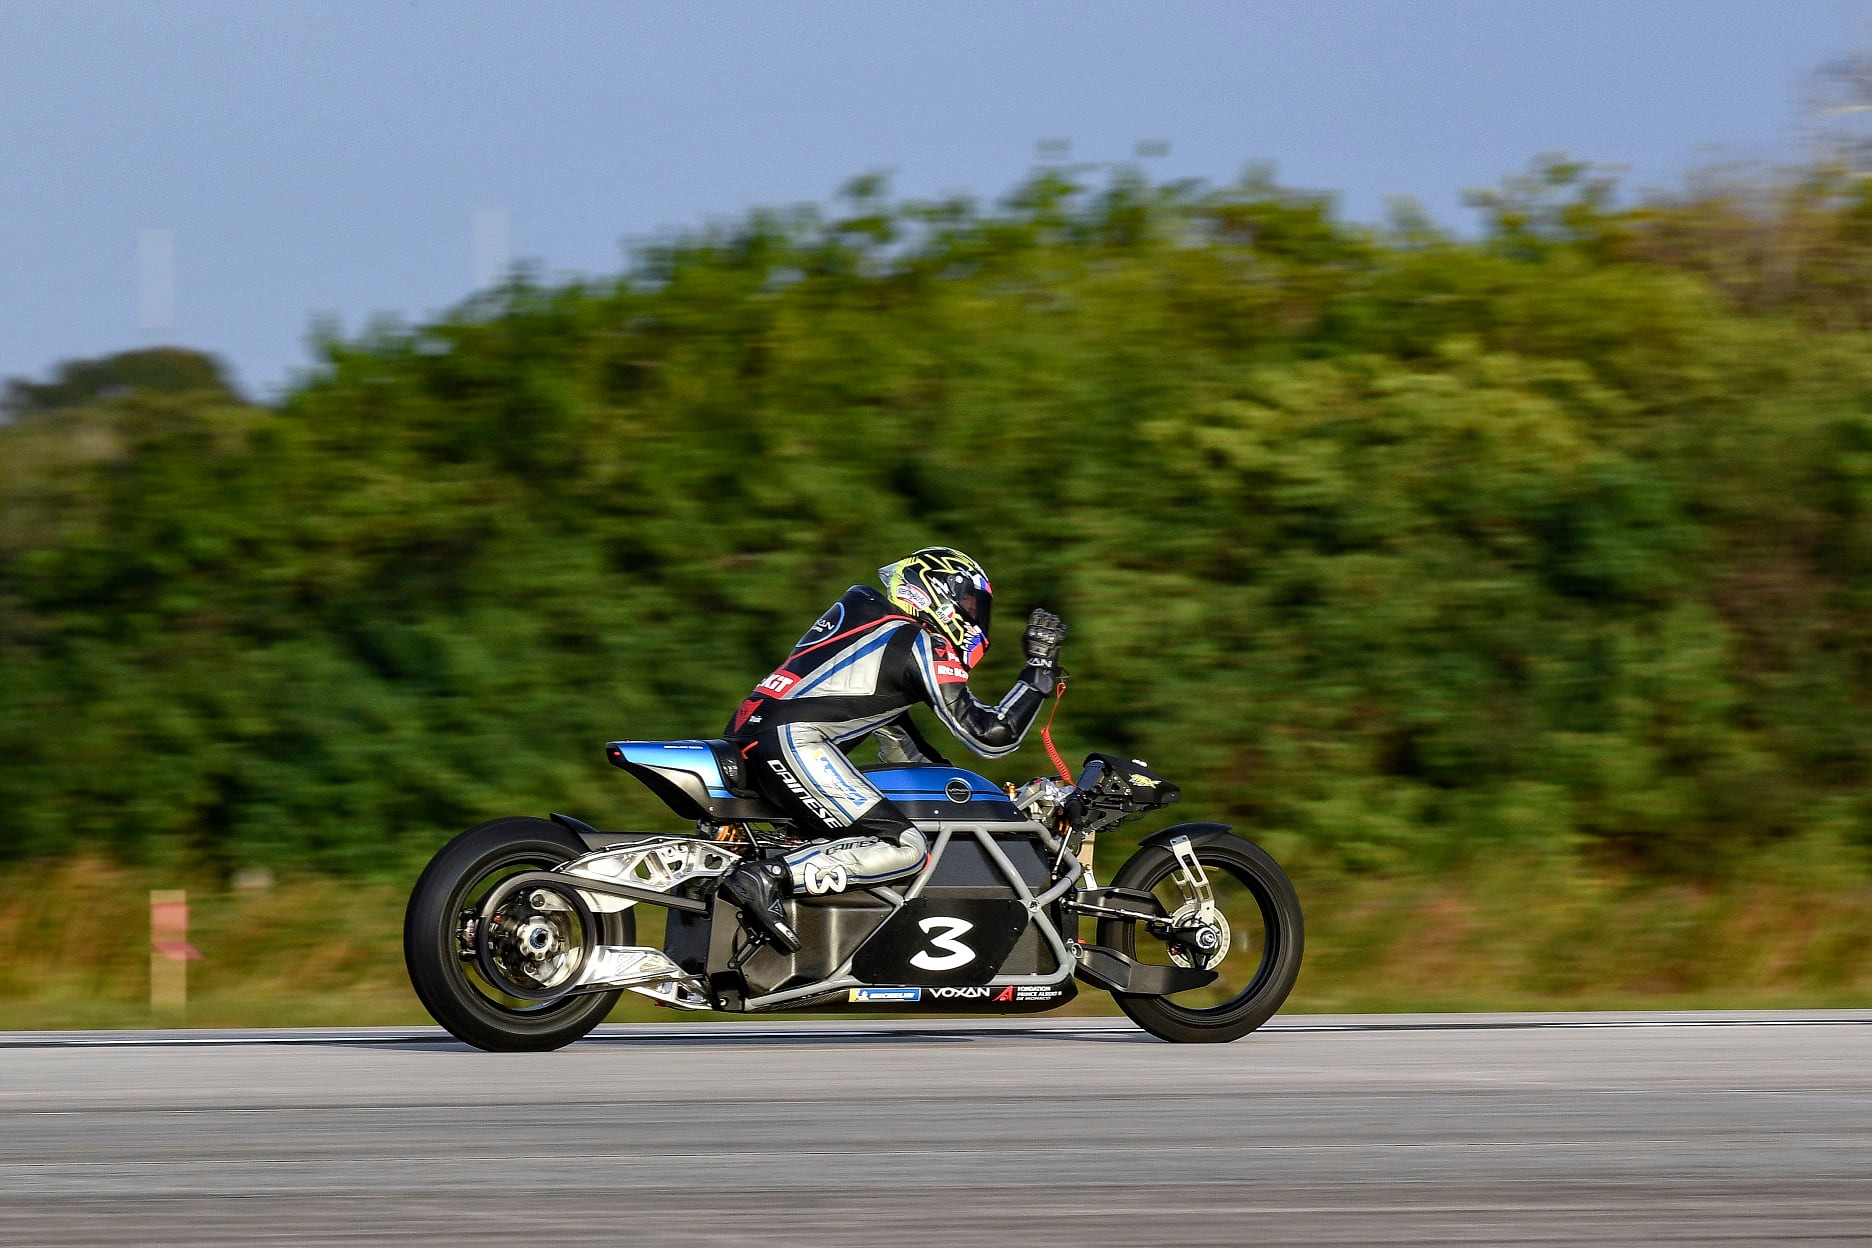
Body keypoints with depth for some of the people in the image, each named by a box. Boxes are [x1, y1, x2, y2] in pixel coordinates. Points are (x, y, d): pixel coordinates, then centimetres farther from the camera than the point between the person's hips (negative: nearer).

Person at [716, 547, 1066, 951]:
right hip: (793, 741, -10)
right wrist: (1040, 671, 3)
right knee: (905, 849, -16)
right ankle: (767, 877, -26)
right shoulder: (924, 646, -2)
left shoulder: (862, 606, 24)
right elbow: (991, 736, -4)